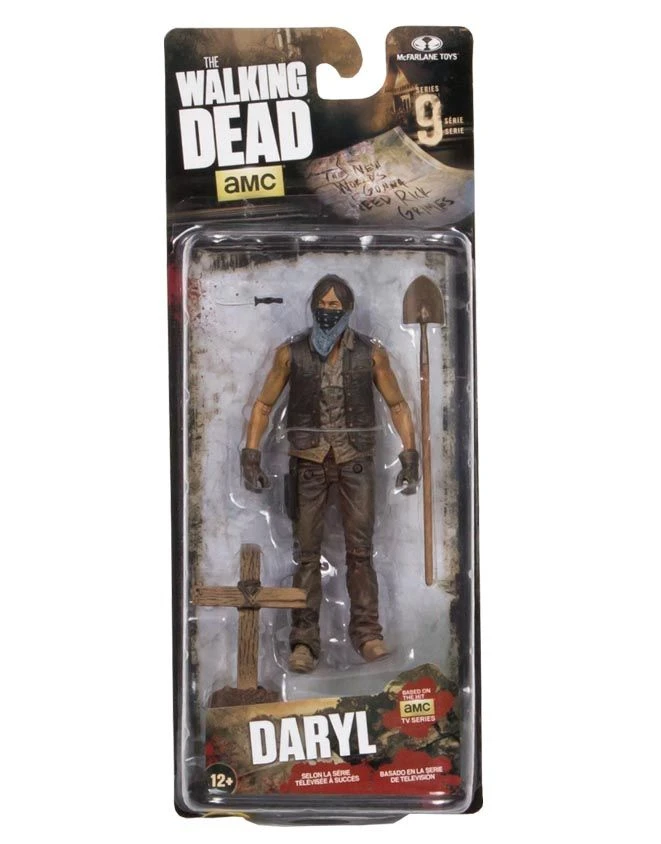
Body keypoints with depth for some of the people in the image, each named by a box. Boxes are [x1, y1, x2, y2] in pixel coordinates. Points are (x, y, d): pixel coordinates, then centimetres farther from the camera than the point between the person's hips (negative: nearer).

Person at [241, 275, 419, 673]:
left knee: (361, 548, -1)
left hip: (356, 460, 0)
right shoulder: (291, 353, 0)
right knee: (308, 552, 3)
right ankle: (305, 641, 10)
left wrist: (411, 454, -2)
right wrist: (251, 454, -4)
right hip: (308, 460, 0)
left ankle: (367, 633, 11)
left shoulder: (372, 353, 0)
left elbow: (398, 404, 7)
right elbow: (264, 404, 5)